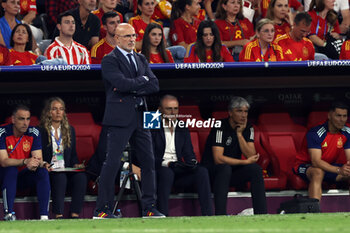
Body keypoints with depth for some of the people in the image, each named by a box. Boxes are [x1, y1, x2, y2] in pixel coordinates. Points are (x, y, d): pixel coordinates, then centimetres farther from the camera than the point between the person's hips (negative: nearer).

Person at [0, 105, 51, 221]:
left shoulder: (34, 132, -4)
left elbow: (38, 158, -10)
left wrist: (37, 163, -36)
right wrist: (25, 162, -40)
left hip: (25, 178, 3)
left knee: (43, 171, -24)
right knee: (11, 169, -34)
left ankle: (44, 216, -32)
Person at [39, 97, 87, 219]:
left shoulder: (70, 130, 18)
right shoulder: (41, 131, 4)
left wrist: (76, 164, 0)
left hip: (67, 170, 4)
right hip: (49, 171, -4)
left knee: (81, 176, -29)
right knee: (60, 178, -37)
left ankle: (75, 214, -34)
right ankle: (58, 215, -41)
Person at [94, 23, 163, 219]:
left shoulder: (141, 59, 17)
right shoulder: (110, 60, -3)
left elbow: (155, 85, 6)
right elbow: (122, 83, -18)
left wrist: (132, 88, -8)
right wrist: (142, 80, -3)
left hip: (141, 118, 7)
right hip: (120, 118, -7)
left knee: (148, 162, 6)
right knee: (112, 161, -9)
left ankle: (149, 208, 12)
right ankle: (102, 209, -7)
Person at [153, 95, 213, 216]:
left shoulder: (183, 131, 19)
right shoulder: (153, 130, 1)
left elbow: (189, 154, 15)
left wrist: (192, 162, -10)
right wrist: (167, 164, -23)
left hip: (179, 173, 5)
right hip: (160, 171, -5)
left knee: (202, 171, -20)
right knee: (167, 172, -38)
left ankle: (208, 214, -29)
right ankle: (163, 215, -38)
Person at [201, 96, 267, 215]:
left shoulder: (248, 128, 2)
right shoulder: (220, 128, -17)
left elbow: (251, 156, -9)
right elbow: (218, 159, -26)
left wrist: (239, 134, -16)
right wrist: (245, 162, -19)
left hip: (232, 174, 6)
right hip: (212, 172, -6)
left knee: (255, 169, -17)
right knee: (225, 168, -36)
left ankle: (261, 214, -22)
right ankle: (220, 215, -41)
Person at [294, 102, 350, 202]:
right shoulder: (315, 133, -24)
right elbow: (316, 161, -32)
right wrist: (339, 170, -45)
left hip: (329, 166, 6)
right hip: (305, 165, -6)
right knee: (318, 172, -39)